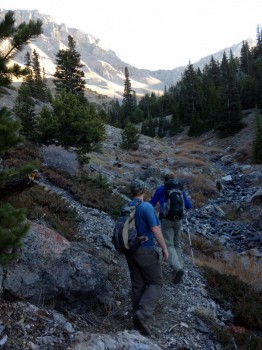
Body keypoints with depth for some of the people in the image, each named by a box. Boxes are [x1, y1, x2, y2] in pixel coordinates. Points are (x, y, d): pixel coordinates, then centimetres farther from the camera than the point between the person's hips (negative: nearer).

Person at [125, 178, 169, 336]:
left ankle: (139, 320, 21)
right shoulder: (147, 206, -18)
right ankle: (143, 314, -10)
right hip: (146, 251, -6)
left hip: (131, 251, 7)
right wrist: (165, 248, -10)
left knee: (138, 285, 15)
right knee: (156, 283, 7)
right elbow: (155, 230, -21)